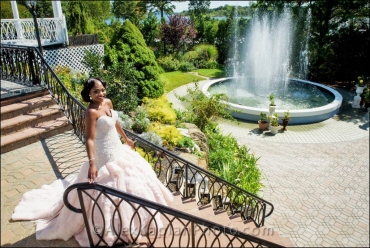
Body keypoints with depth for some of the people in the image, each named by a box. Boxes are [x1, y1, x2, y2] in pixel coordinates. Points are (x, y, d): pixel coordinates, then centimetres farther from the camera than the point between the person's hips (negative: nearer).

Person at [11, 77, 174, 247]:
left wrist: (126, 139, 26)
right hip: (106, 156, -9)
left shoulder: (108, 102, 1)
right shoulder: (91, 112, -23)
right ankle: (126, 231, 20)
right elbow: (90, 139, -28)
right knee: (114, 188, 3)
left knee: (127, 180, 24)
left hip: (118, 149, 9)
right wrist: (92, 163, -35)